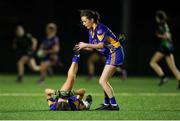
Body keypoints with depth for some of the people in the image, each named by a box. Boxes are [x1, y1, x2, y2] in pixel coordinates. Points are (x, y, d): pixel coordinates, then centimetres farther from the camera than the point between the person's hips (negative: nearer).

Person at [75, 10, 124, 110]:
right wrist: (82, 47, -6)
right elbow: (92, 47, 12)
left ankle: (114, 105, -10)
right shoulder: (91, 31, 11)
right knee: (104, 81, 15)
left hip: (115, 54, -10)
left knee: (102, 81, -13)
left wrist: (86, 45, -23)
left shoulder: (100, 28, -18)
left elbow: (101, 45, -25)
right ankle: (107, 104, 24)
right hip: (111, 55, 10)